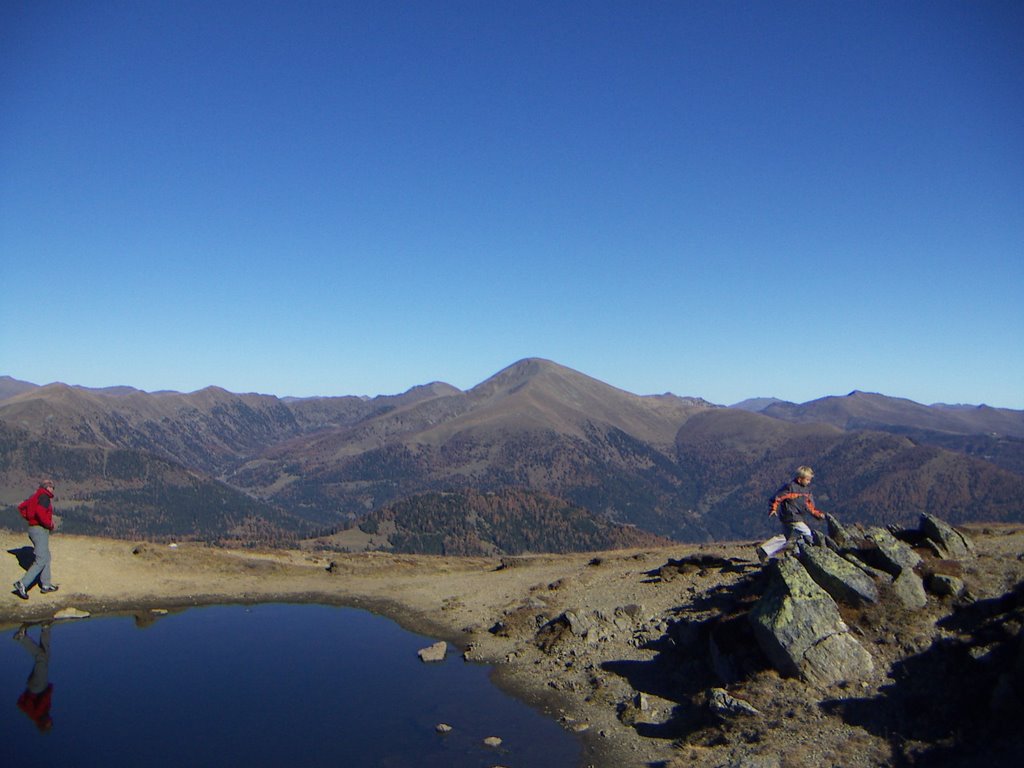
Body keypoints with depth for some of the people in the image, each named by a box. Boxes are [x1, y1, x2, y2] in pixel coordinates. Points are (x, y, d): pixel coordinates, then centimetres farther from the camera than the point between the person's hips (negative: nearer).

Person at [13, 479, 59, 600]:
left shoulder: (35, 496, 15)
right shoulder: (45, 497, -13)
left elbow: (21, 507, 19)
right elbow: (40, 511, -28)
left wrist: (30, 518, 14)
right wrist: (50, 524, -15)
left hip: (33, 527, 10)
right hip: (40, 530, -10)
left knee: (46, 557, 16)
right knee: (41, 560, -9)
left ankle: (46, 584, 20)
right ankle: (22, 584, -16)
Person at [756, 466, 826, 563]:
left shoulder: (806, 491, 14)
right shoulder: (791, 487, -12)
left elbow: (810, 507, 15)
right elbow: (777, 497, -16)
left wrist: (818, 514, 2)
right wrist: (773, 509, -24)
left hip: (797, 518, 9)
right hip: (791, 518, -9)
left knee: (785, 538, 12)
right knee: (808, 535, -7)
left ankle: (764, 550, 15)